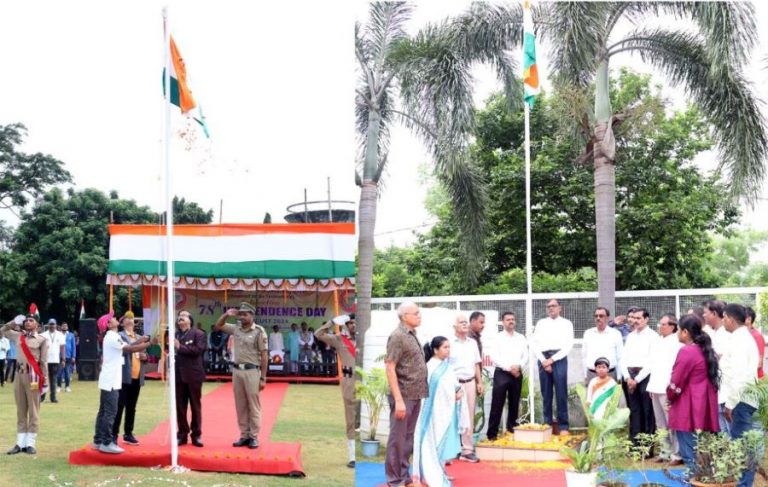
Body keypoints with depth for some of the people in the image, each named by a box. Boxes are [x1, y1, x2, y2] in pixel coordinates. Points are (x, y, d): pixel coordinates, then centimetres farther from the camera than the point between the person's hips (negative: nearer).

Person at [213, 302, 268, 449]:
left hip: (252, 371, -6)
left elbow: (264, 355, -9)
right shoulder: (236, 329, 7)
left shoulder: (259, 331, -9)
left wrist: (263, 378, -12)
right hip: (237, 370, 6)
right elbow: (217, 326, 18)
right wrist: (226, 314, -1)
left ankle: (254, 437, 7)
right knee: (240, 406, 10)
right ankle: (244, 435, 18)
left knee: (253, 406, 1)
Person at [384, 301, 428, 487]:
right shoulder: (398, 336, -13)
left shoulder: (412, 335, 12)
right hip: (404, 396, -8)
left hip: (415, 396, 8)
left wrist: (419, 394, 14)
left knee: (408, 437, 15)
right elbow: (390, 369, -16)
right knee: (397, 438, 1)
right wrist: (398, 400, -20)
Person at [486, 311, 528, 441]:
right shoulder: (498, 338, 0)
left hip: (517, 374, 4)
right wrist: (509, 368, -15)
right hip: (501, 373, -4)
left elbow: (525, 356, 7)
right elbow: (494, 357, -8)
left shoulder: (521, 338, 11)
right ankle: (492, 433, -5)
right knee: (497, 405, -6)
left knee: (514, 403, 10)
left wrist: (518, 366, -12)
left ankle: (512, 427, 24)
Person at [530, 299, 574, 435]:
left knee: (561, 393, -5)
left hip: (559, 359, -2)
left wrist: (552, 359, -9)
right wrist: (543, 360, -6)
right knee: (546, 394, 2)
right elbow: (534, 343, 8)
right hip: (543, 359, 2)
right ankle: (547, 424, 7)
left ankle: (563, 426, -1)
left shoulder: (566, 323, 10)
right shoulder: (541, 323, 15)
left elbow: (569, 345, 0)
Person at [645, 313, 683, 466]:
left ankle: (677, 454, -3)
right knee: (661, 424, 12)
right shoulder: (662, 342, 19)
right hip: (657, 389, 9)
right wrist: (652, 386, 17)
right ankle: (666, 451, 19)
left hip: (668, 389, -9)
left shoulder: (676, 342, -9)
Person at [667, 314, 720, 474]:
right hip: (703, 408, 9)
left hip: (689, 410, -8)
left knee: (690, 454, -1)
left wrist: (670, 397, 7)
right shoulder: (705, 350, 10)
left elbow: (676, 382, -13)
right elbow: (711, 377, 14)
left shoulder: (687, 351, -15)